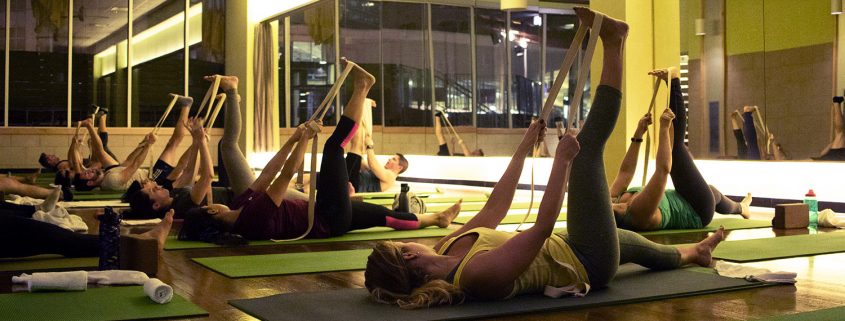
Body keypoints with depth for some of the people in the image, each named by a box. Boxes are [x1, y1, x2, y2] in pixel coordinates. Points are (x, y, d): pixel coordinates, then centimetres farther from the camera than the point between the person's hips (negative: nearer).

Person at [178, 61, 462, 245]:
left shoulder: (238, 211, -5)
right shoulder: (254, 217, -32)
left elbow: (266, 175, -2)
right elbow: (286, 174, -33)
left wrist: (293, 140, -4)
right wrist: (305, 140, -27)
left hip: (325, 217, 9)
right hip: (329, 219, -9)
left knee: (383, 214, 21)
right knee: (334, 146, -7)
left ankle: (436, 218, 39)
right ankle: (361, 87, 10)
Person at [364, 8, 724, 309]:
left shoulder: (447, 248, -11)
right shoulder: (481, 272, -39)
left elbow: (495, 205, -1)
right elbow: (543, 226, -38)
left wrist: (524, 147, 4)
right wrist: (562, 160, -31)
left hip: (568, 249, 8)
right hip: (588, 262, -8)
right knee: (587, 150, -10)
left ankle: (694, 252, 64)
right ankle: (613, 44, 4)